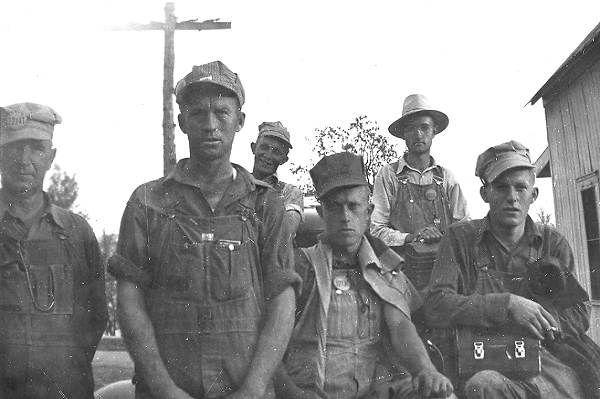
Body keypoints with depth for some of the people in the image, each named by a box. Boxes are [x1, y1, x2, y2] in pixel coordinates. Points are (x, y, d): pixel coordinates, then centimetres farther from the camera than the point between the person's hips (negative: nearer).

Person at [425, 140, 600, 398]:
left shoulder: (552, 243, 13)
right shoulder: (460, 239, 6)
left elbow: (579, 316, 7)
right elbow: (436, 307, -5)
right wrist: (508, 305, -15)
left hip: (551, 358, 2)